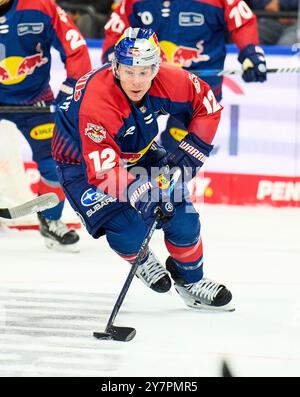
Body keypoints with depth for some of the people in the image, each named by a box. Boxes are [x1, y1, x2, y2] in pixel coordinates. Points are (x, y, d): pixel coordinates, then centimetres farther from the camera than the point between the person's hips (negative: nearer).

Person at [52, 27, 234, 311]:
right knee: (128, 231, -20)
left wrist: (189, 153, -13)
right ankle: (140, 260, 17)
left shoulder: (167, 81, -25)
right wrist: (145, 192, -53)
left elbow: (207, 106, -6)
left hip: (137, 153, 5)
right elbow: (103, 172, -41)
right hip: (82, 163, -5)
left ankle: (190, 281, 23)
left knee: (181, 216, -3)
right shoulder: (97, 103, -40)